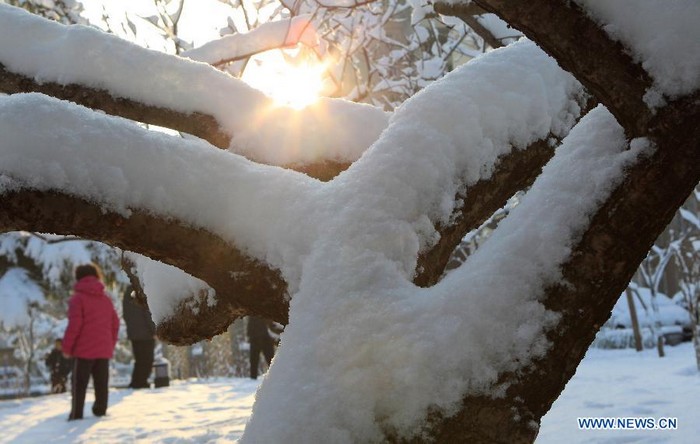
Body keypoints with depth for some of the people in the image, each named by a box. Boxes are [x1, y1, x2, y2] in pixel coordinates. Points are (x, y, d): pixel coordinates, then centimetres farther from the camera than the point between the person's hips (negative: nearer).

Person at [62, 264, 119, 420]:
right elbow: (115, 323, 11)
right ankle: (100, 410, 13)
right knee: (101, 383, 10)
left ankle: (76, 414, -3)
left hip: (84, 349, -5)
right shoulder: (106, 299, 11)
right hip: (104, 349, 5)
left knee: (79, 384, 0)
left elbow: (74, 325, -13)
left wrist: (67, 347, -6)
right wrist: (111, 344, 18)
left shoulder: (78, 298, -6)